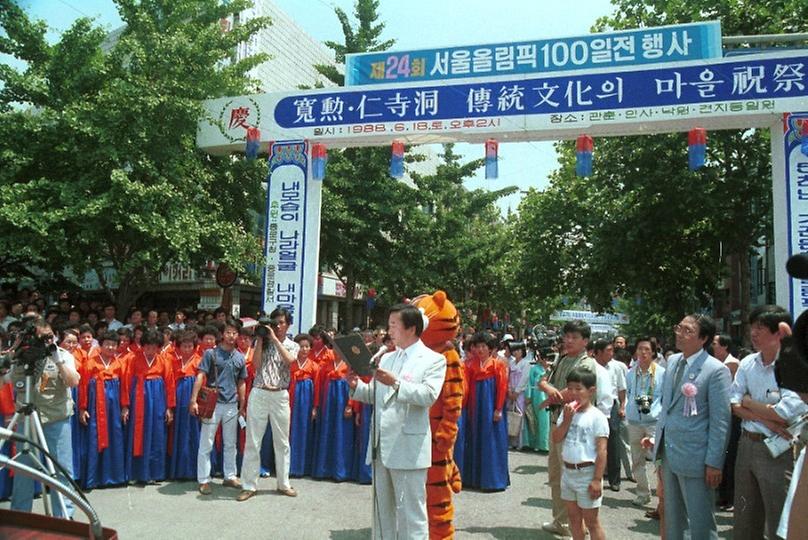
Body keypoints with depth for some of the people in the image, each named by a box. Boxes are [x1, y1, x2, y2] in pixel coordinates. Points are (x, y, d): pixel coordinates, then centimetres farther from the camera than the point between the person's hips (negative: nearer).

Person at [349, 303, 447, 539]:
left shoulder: (433, 360, -5)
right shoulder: (387, 358, 16)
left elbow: (429, 396, -18)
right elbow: (374, 395, 15)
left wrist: (396, 383, -27)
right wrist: (357, 386, -4)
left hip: (408, 448, -7)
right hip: (381, 446, 7)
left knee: (410, 511, 2)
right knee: (382, 508, 16)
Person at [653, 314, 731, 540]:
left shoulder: (716, 370, -14)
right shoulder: (672, 361, 7)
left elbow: (720, 420, -14)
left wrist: (714, 462, -15)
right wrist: (658, 437, 14)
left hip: (694, 456, -7)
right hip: (668, 453, 7)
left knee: (701, 521, 6)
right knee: (672, 516, 20)